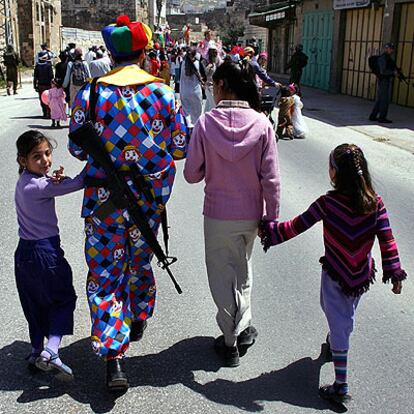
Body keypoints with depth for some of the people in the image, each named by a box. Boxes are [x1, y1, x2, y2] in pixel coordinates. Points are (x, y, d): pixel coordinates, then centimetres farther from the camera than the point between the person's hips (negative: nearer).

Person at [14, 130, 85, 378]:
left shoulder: (26, 181, 7)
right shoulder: (37, 186, -19)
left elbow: (51, 186, 5)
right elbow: (78, 184, -19)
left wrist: (56, 179, -17)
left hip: (25, 252, 8)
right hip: (46, 252, -8)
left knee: (35, 304, 19)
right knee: (64, 299, 7)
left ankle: (37, 352, 30)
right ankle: (51, 350, -4)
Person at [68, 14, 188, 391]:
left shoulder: (90, 93, -8)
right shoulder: (162, 92, -6)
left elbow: (77, 149, -2)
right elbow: (180, 148, -4)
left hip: (105, 199, -2)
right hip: (150, 197, 2)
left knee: (105, 273, 6)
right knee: (140, 261, 24)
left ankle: (113, 358, 0)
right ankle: (138, 320, 47)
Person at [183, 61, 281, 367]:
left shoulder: (206, 122, -15)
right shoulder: (261, 123, -11)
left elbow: (192, 174, -10)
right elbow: (271, 178, -9)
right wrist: (271, 218, 1)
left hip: (218, 215, -2)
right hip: (252, 215, 2)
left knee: (221, 276, 15)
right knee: (244, 271, 25)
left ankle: (231, 341, 26)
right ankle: (243, 329, 34)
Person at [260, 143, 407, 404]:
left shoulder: (328, 203, -20)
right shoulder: (375, 202, -11)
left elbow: (297, 226, -13)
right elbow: (387, 240, -9)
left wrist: (268, 230, 1)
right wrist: (394, 273, 0)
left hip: (335, 276, -4)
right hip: (362, 276, 4)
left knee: (338, 325, 5)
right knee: (347, 317, 28)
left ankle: (341, 386, 6)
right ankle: (334, 344, 56)